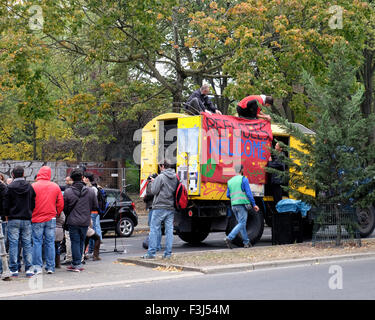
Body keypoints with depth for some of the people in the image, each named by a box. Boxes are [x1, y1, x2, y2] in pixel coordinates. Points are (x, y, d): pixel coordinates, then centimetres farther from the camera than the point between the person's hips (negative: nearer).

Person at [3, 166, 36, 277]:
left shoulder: (10, 187, -8)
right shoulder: (30, 187, 2)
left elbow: (6, 205, -5)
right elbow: (33, 204, 6)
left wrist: (7, 215, 11)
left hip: (13, 219, -3)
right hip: (27, 219, 3)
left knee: (13, 244, 2)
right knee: (27, 244, 6)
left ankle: (14, 269, 2)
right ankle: (29, 269, 3)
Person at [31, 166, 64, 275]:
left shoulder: (33, 186, -7)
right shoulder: (56, 187, 2)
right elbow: (61, 204, 5)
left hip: (37, 219, -2)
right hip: (51, 219, 2)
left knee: (37, 242, 3)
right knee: (50, 243, 7)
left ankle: (37, 267, 1)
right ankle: (50, 267, 9)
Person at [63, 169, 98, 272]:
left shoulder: (68, 192, -10)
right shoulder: (91, 191, -3)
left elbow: (64, 207, -3)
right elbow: (95, 206, 5)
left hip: (73, 221, -2)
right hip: (85, 221, 2)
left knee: (75, 242, 3)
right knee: (81, 242, 13)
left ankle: (76, 264, 1)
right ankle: (77, 263, 19)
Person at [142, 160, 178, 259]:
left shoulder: (161, 177, -11)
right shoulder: (175, 177, 9)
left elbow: (154, 191, -11)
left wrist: (153, 182, 8)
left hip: (160, 207, -6)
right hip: (171, 208, 6)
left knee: (154, 229, -1)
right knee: (169, 230, 6)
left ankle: (151, 253, -2)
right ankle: (168, 253, 6)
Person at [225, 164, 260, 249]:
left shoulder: (230, 181, 14)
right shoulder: (244, 179, -4)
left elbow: (228, 195, 14)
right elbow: (249, 193, -8)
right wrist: (254, 204, -5)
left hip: (233, 205, 7)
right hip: (242, 204, -7)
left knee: (241, 223, 13)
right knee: (241, 224, -7)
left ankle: (246, 242, 13)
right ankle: (229, 238, -22)